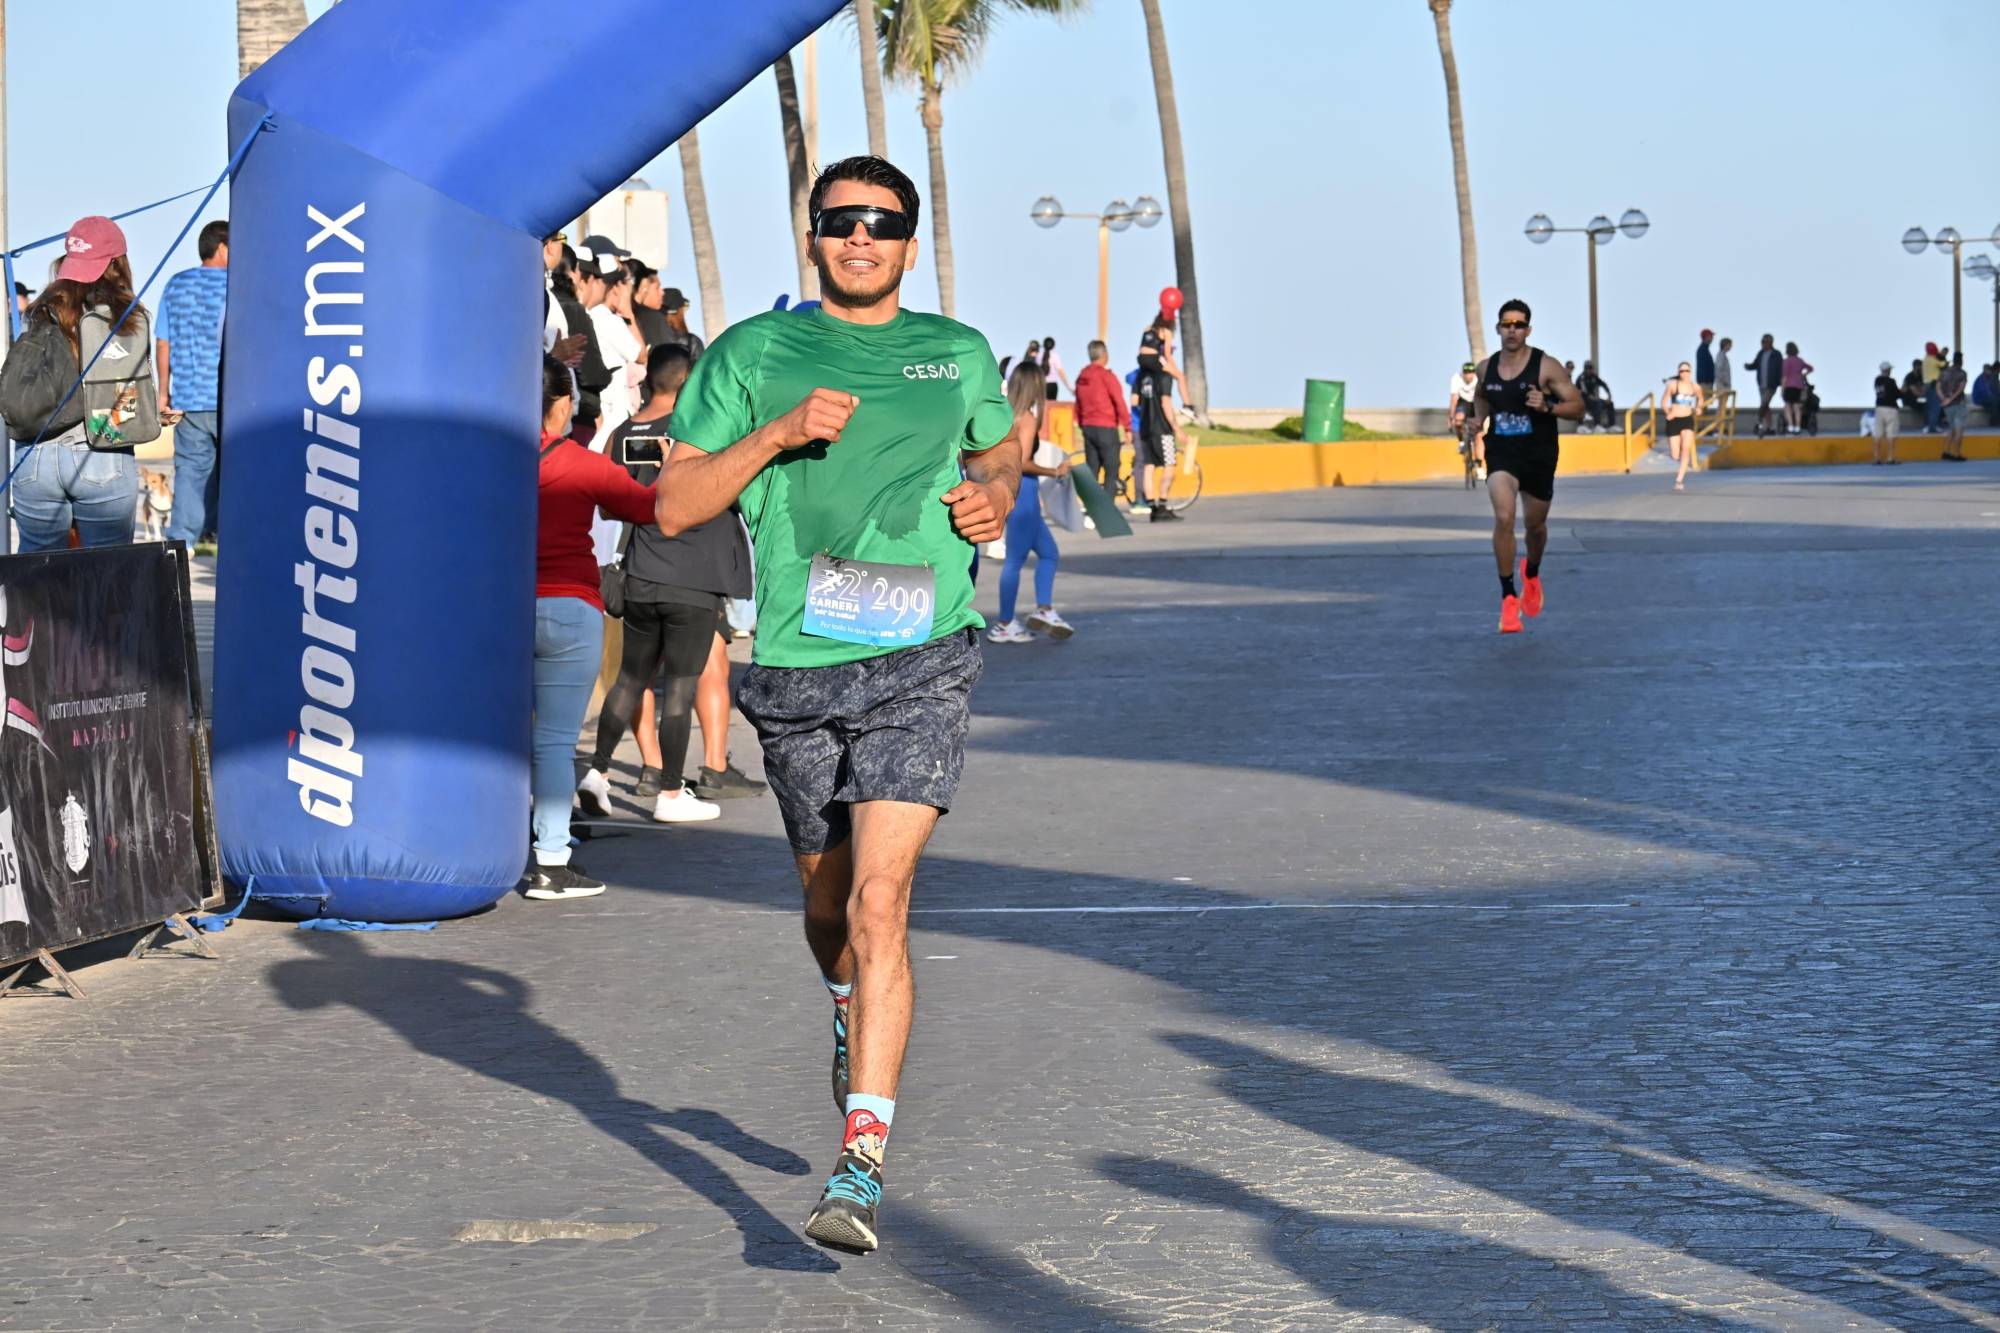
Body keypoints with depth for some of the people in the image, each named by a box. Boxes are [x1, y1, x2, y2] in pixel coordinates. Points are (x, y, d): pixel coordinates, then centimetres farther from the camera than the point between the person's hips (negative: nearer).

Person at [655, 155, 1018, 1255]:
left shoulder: (957, 355, 10)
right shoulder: (752, 355, 6)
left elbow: (997, 448, 30)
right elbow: (675, 505, 2)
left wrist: (996, 495, 6)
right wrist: (777, 434, -12)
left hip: (919, 666, -2)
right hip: (797, 666, 2)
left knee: (878, 899, -16)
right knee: (826, 890, 18)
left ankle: (862, 1164, -20)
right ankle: (854, 1021, 53)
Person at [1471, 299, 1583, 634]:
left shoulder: (1546, 367, -10)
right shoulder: (1486, 369, 1)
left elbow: (1578, 407, -9)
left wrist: (1547, 407, -27)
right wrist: (1478, 422, 5)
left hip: (1539, 457, -1)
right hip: (1501, 455, 1)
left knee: (1535, 524, 15)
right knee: (1503, 517, -21)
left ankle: (1532, 574, 49)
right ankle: (1508, 597, -15)